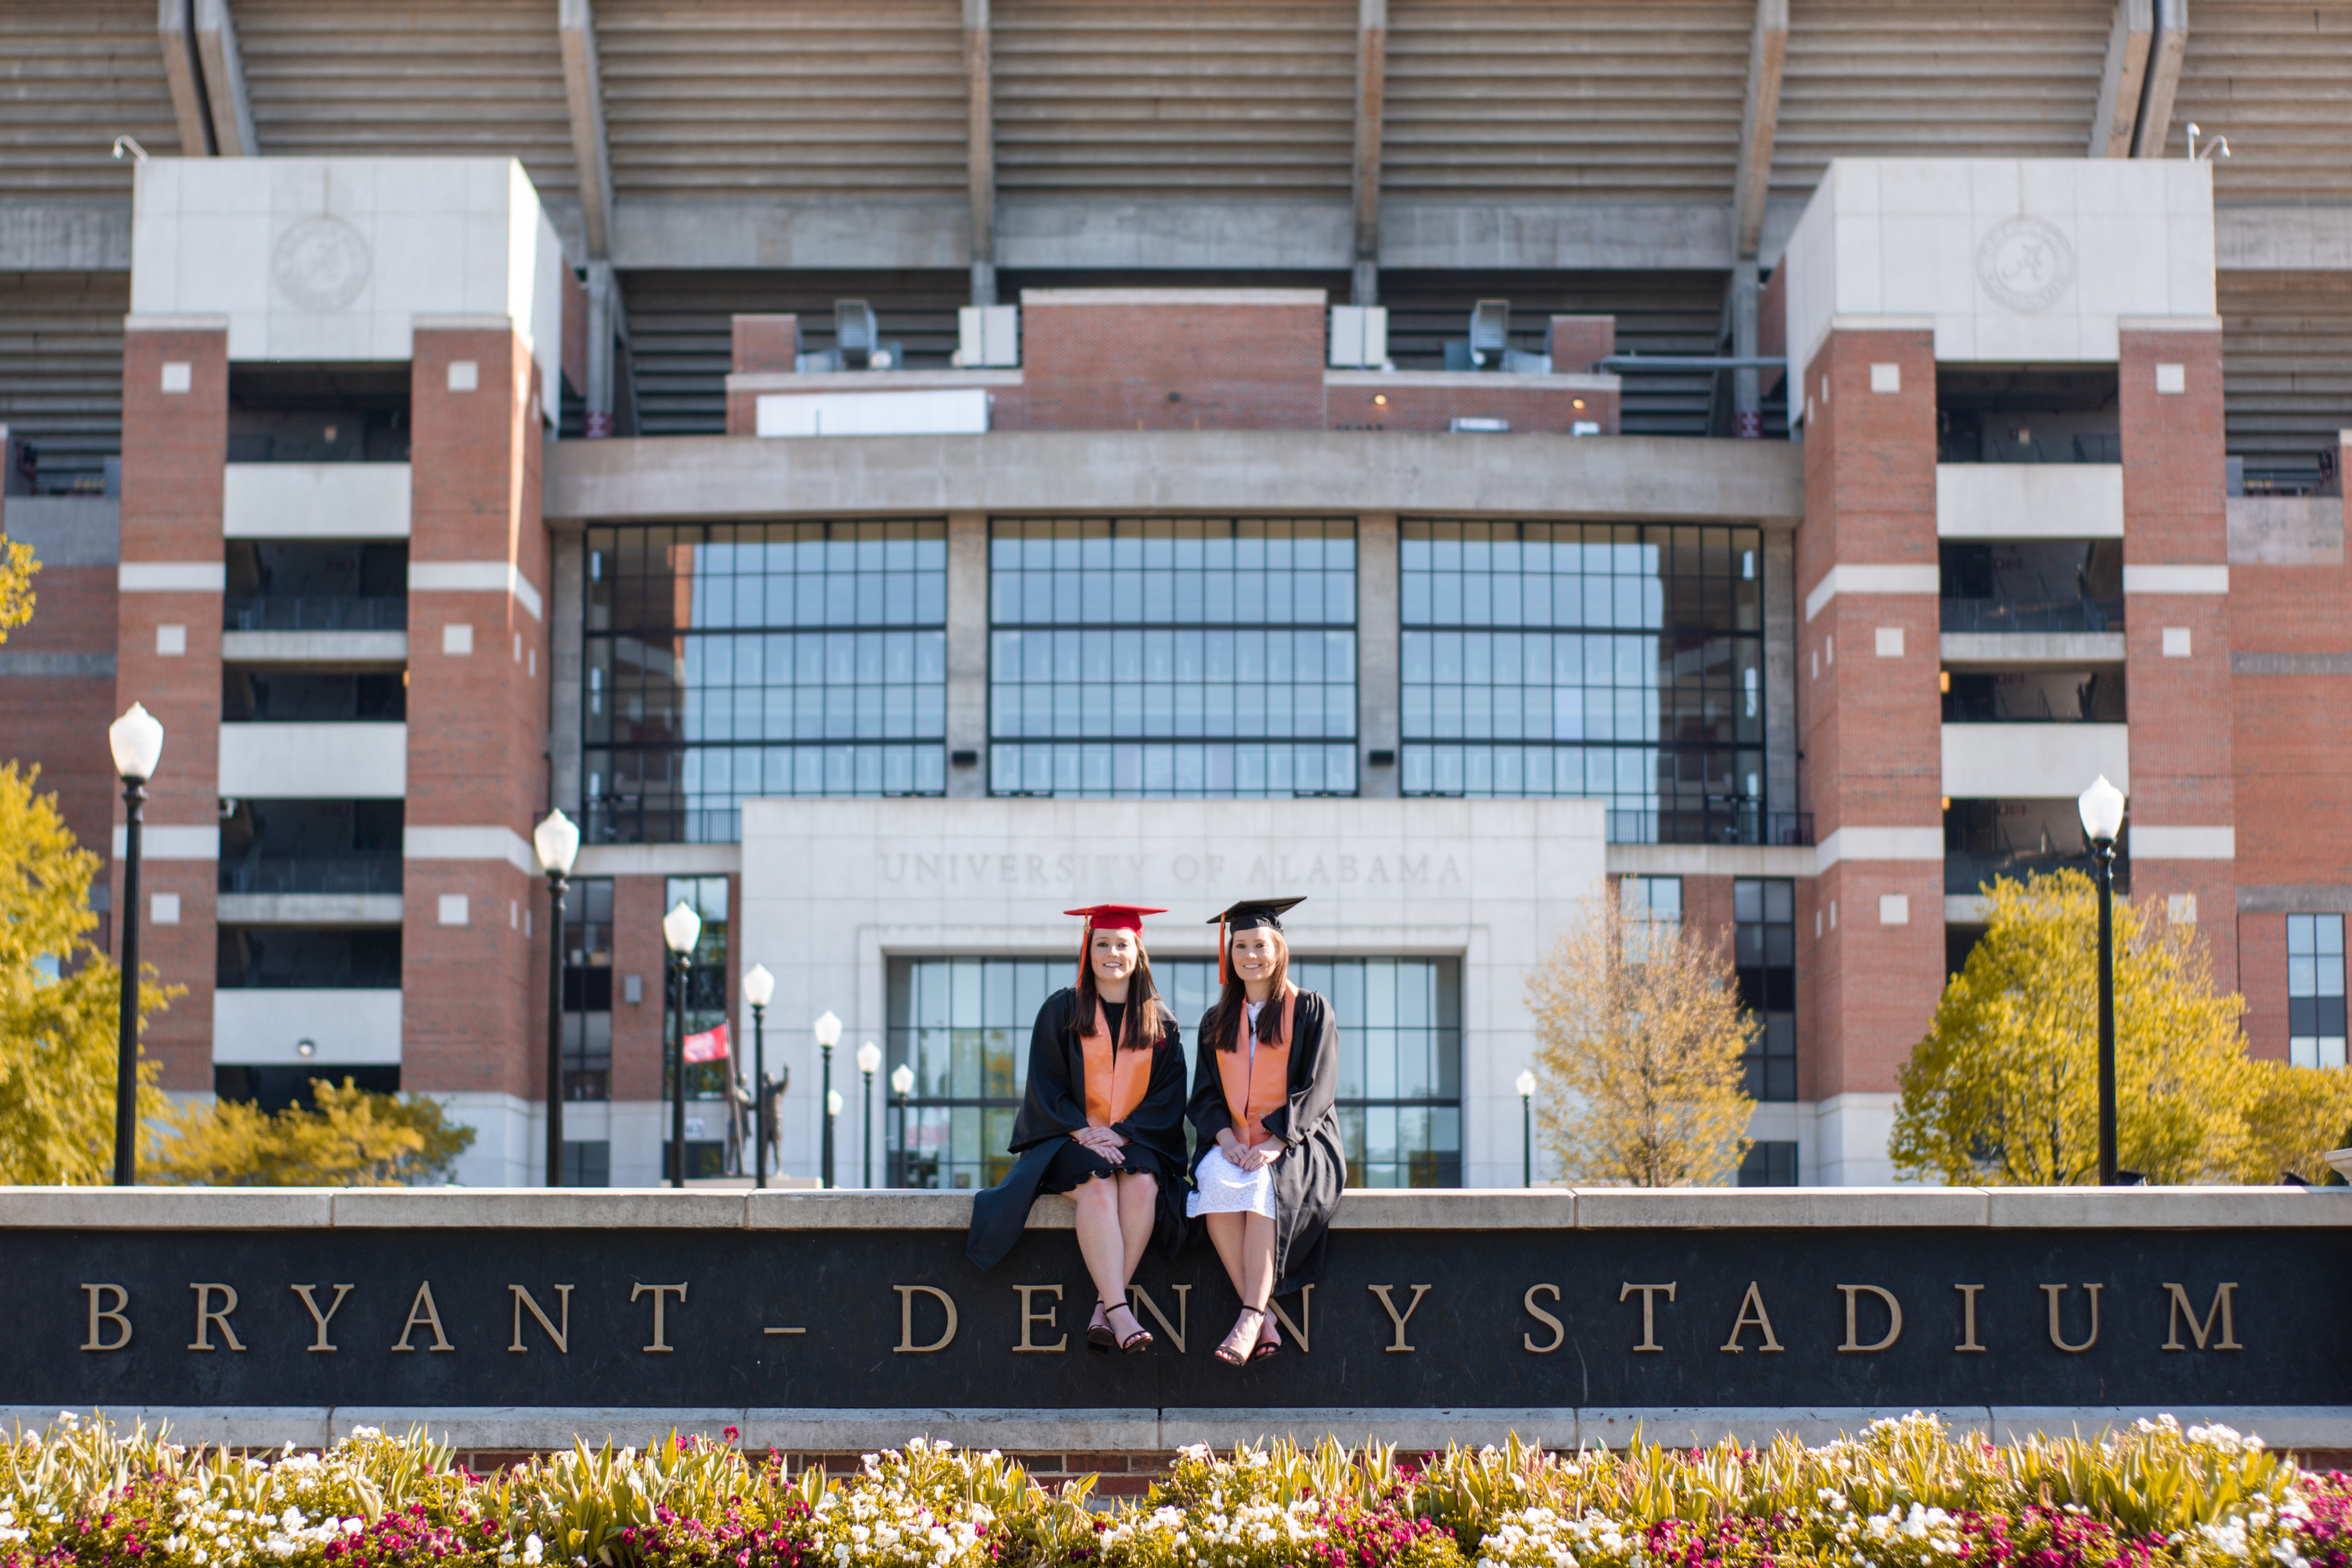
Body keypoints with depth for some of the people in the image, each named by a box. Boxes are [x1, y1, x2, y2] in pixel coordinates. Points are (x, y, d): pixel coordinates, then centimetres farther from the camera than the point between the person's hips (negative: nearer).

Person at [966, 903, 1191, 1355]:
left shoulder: (1161, 1022, 11)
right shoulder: (1061, 1011, 6)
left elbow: (1168, 1096, 4)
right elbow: (1046, 1086, 0)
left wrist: (1124, 1134, -12)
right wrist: (1084, 1132, -16)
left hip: (1137, 1140, 2)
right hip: (1069, 1137, -2)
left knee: (1143, 1185, -33)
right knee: (1098, 1186, -34)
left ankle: (1103, 1309, -33)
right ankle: (1120, 1310, -43)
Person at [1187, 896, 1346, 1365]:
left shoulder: (1310, 1011, 5)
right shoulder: (1217, 1022, 17)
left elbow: (1315, 1089, -4)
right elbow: (1206, 1094, 11)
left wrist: (1273, 1145, -19)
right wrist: (1227, 1138, -11)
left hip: (1297, 1146, -3)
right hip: (1233, 1144, 3)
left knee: (1262, 1184, -37)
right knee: (1218, 1183, -33)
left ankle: (1251, 1318, -40)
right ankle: (1264, 1320, -33)